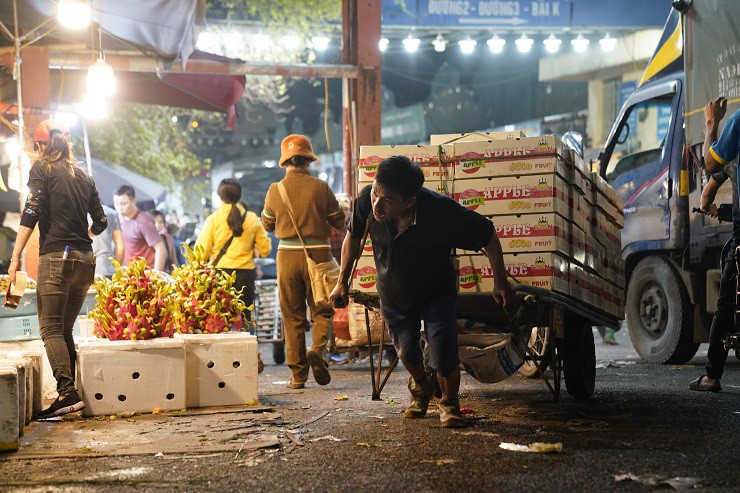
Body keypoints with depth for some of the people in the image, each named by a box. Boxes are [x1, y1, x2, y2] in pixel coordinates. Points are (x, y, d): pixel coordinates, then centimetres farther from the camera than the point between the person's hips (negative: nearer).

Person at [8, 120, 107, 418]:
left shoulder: (42, 168, 1)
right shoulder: (83, 175, 16)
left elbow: (31, 214, -10)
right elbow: (100, 223, 16)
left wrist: (15, 259, -11)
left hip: (56, 257, -6)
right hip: (85, 259, 6)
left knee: (51, 329, -6)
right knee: (65, 330, 12)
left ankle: (67, 392, -19)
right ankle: (73, 392, 8)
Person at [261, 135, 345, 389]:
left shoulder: (275, 190, -2)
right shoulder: (320, 187, -6)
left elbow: (267, 224, 11)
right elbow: (339, 221, 4)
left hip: (287, 255, 1)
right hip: (318, 254, -1)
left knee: (292, 316, 8)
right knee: (322, 309, 13)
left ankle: (298, 373, 8)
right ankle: (318, 348, -13)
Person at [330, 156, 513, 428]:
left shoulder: (441, 210, -37)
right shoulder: (365, 201, -30)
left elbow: (487, 234, -19)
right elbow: (353, 236, -5)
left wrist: (501, 283, -10)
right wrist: (342, 282, 3)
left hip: (437, 295, -3)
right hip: (393, 297, 3)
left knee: (444, 359, -11)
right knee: (407, 353, 17)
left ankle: (449, 403, 22)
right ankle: (420, 388, 52)